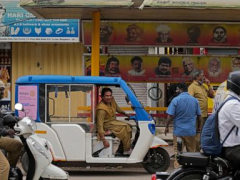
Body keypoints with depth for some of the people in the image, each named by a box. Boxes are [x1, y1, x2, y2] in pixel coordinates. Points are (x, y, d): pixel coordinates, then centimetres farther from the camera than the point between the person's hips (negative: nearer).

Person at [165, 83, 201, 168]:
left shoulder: (176, 100, -9)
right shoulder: (195, 100, 3)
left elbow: (170, 116, -12)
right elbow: (199, 115, 9)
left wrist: (166, 127, 0)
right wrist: (198, 127, 23)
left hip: (179, 131, -3)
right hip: (191, 131, 3)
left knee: (178, 152, 4)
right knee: (191, 152, 13)